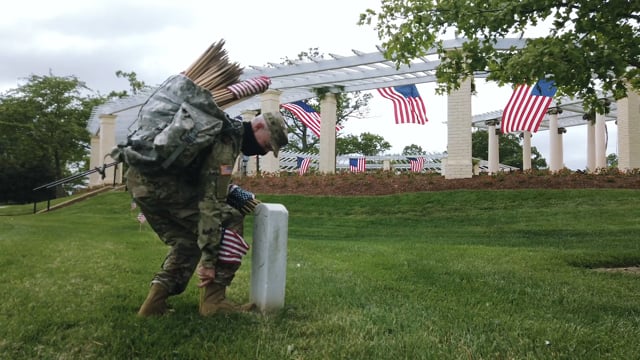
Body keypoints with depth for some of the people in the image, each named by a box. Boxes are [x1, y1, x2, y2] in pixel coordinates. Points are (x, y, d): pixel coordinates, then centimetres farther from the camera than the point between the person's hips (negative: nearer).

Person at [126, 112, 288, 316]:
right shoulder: (228, 140, -11)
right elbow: (211, 200, -17)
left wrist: (231, 191, 11)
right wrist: (209, 259, -16)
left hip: (139, 179, 10)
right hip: (162, 182, -10)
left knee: (186, 241, 20)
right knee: (230, 221, -5)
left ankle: (155, 301, 10)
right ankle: (213, 299, -2)